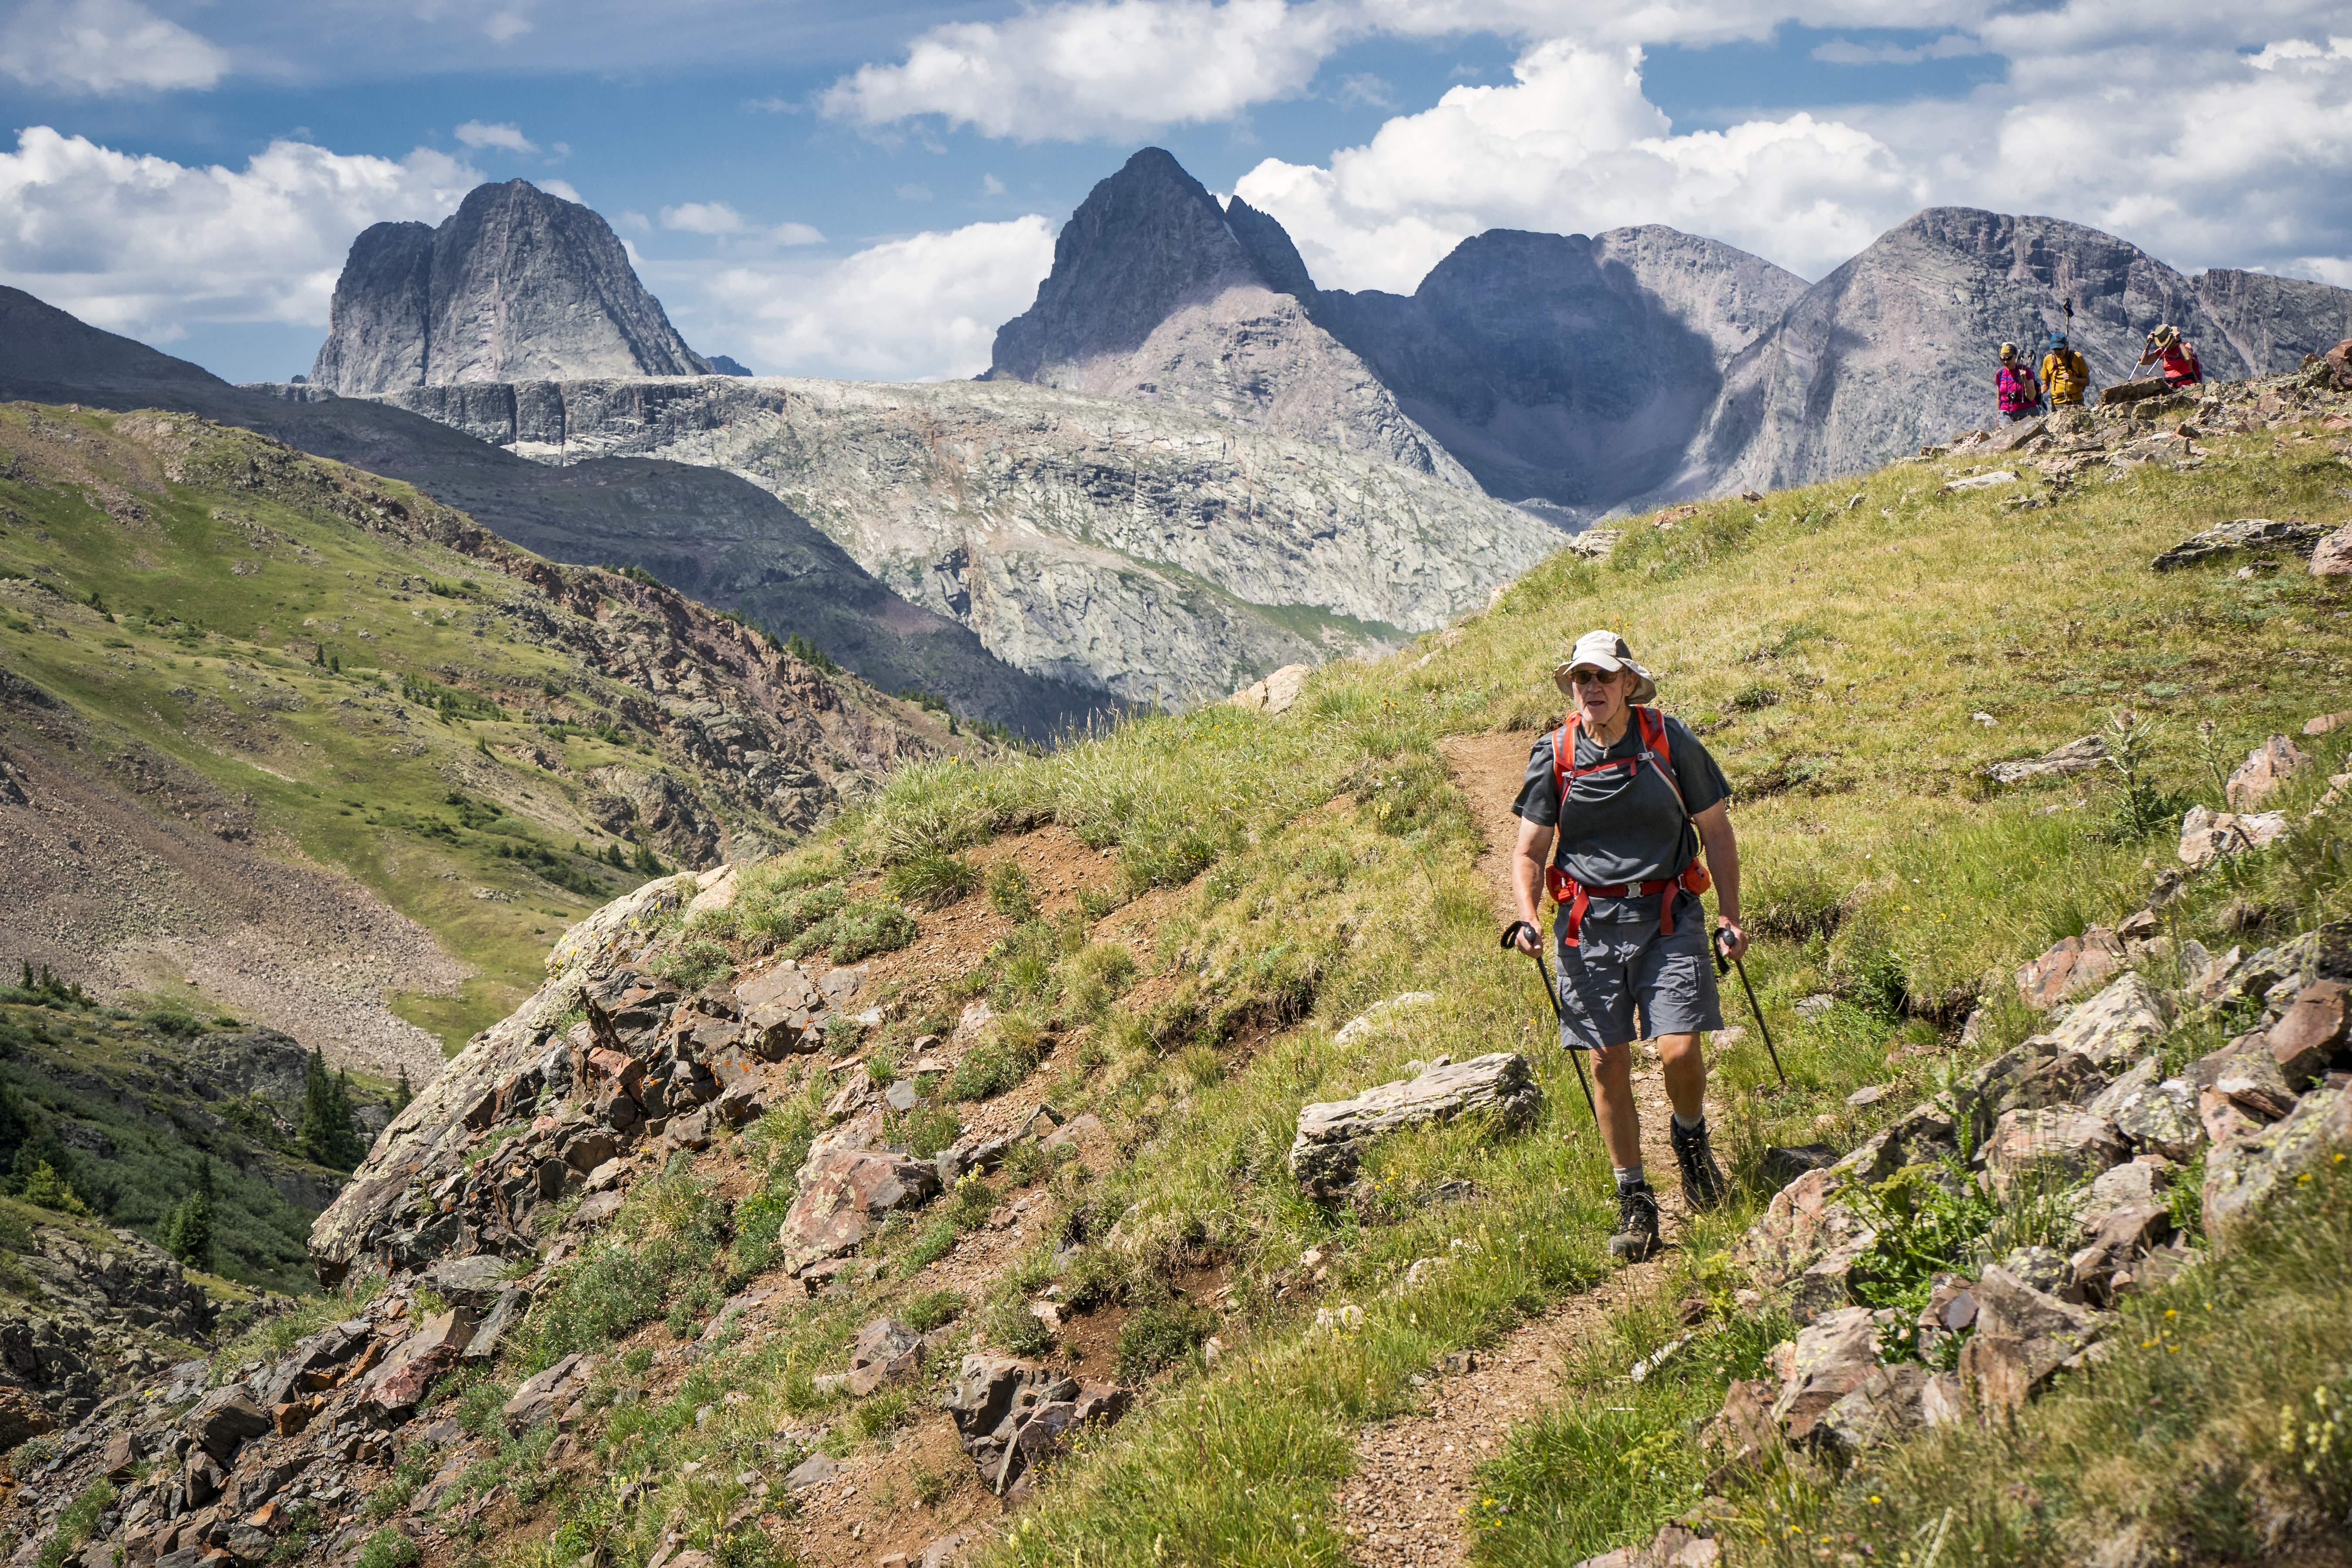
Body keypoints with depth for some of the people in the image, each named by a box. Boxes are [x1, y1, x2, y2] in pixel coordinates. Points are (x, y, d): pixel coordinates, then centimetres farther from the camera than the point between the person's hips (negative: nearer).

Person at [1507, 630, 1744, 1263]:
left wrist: (1731, 918, 1)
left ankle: (1690, 1134, 23)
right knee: (1609, 1064, 1)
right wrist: (1527, 916, -11)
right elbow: (1530, 851, 6)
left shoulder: (1669, 741, -2)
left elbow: (1716, 831, 7)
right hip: (1589, 921, 1)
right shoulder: (1554, 755, 1)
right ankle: (1635, 1205, 14)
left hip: (1669, 918, -1)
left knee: (1681, 1052, -12)